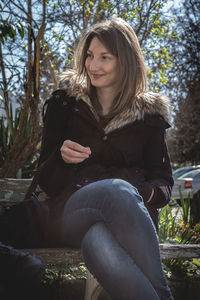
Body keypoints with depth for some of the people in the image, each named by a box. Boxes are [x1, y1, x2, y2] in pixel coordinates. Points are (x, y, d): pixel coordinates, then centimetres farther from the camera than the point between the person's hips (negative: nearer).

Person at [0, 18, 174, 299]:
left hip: (130, 215, 1)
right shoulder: (65, 102, 13)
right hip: (67, 210, 0)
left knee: (99, 241, -39)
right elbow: (45, 178, 12)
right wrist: (61, 156, -12)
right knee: (119, 190, -38)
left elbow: (163, 182, 15)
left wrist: (144, 192, -10)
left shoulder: (149, 114, 15)